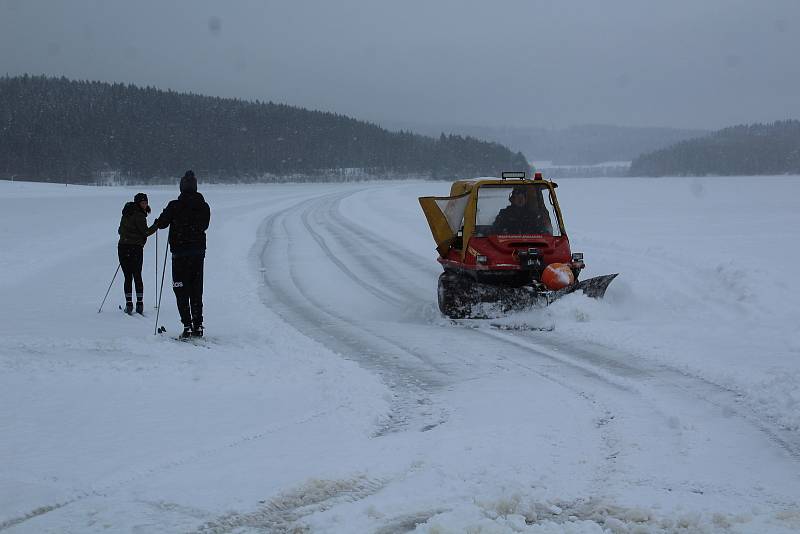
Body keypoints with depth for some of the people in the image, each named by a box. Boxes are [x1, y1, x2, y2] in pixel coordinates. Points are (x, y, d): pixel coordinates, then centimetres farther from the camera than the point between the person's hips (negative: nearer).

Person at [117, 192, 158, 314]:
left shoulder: (127, 213, 13)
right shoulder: (138, 215, -10)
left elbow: (120, 230, 21)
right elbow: (146, 232, -10)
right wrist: (157, 225, 2)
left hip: (122, 247, 5)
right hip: (136, 248, -5)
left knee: (128, 277, 5)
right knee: (137, 276, 5)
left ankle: (129, 304, -1)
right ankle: (139, 304, 4)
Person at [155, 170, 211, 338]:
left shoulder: (175, 206, -11)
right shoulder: (204, 206, 0)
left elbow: (161, 223, -3)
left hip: (180, 252, -4)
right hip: (199, 252, 4)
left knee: (181, 291, 0)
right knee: (197, 290, 12)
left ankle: (187, 326, -7)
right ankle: (198, 326, 11)